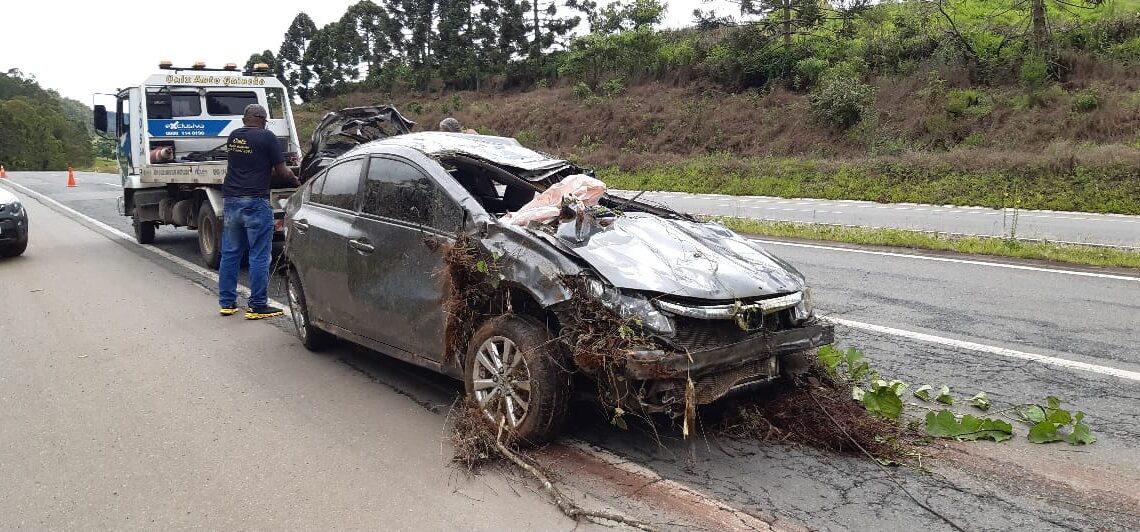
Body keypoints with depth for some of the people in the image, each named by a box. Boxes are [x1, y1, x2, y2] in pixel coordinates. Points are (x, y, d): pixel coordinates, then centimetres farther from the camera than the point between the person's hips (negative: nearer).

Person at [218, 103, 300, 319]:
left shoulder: (233, 137, 12)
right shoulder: (267, 137, -5)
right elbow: (282, 171, -4)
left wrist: (268, 169, 32)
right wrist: (296, 181, 14)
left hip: (230, 200, 6)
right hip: (256, 202, -6)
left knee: (230, 253, 12)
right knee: (259, 256, -1)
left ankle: (227, 302, 18)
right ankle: (257, 306, 0)